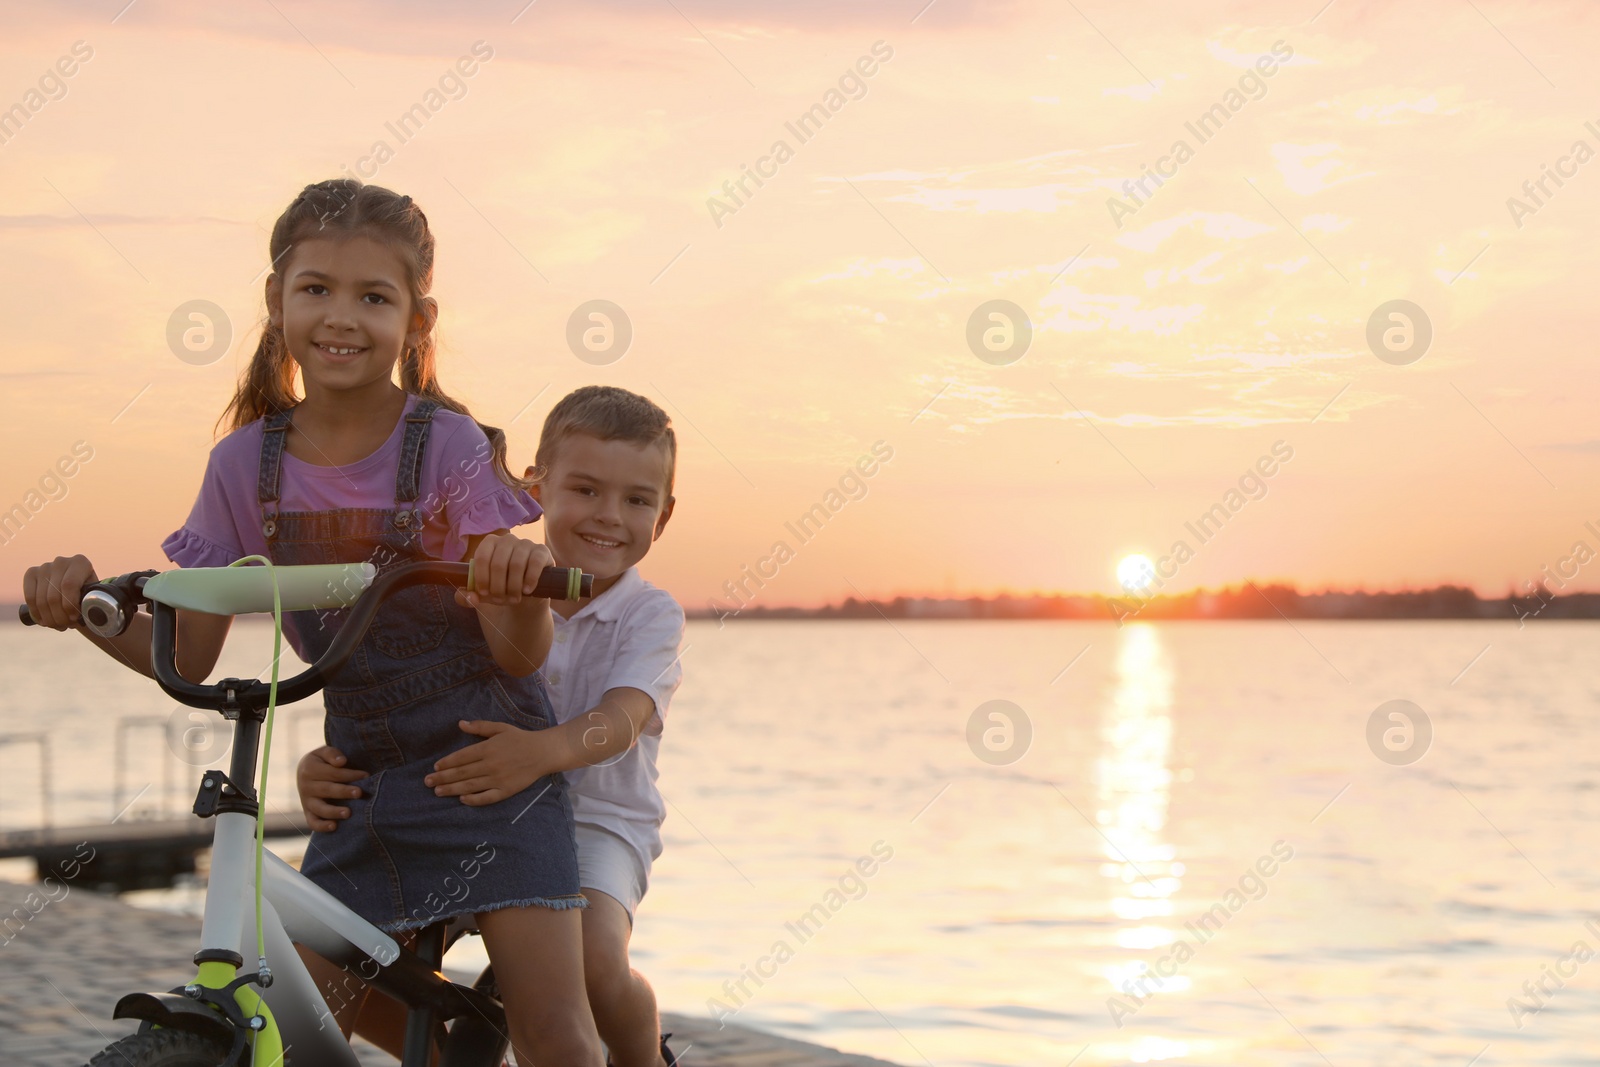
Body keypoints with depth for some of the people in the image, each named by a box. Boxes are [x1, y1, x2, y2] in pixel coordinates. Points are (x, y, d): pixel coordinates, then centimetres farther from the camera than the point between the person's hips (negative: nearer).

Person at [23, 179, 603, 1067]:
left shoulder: (450, 446, -13)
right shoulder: (247, 464, -3)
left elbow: (520, 654, -16)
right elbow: (185, 655, 0)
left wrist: (521, 583, -38)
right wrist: (86, 604, -18)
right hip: (364, 783, 4)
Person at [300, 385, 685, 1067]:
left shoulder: (651, 614, -6)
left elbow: (620, 719, -24)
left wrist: (542, 751, -46)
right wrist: (330, 762, -23)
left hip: (597, 820, -3)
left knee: (594, 960, -32)